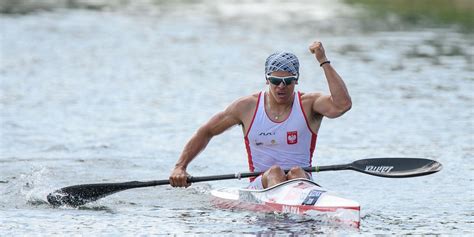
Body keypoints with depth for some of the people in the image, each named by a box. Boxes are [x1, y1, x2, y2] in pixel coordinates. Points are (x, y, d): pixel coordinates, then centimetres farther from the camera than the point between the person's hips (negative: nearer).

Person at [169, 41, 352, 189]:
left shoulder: (309, 104, 1)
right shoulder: (247, 106, 5)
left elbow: (342, 104, -21)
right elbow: (205, 132, 13)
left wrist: (324, 62, -19)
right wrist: (180, 167, 4)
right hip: (260, 185, 1)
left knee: (297, 172, -33)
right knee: (274, 172, -32)